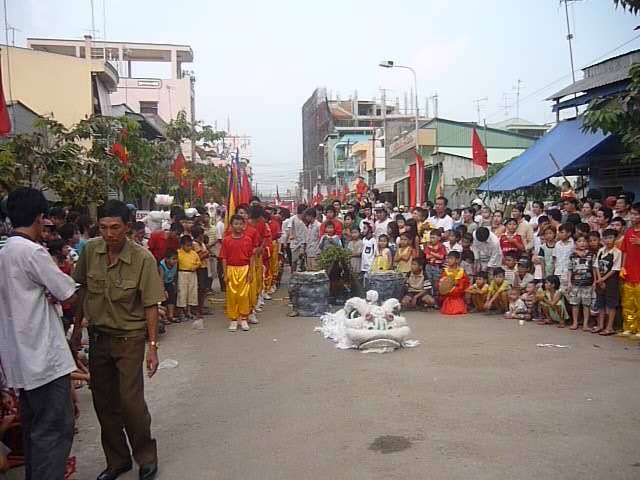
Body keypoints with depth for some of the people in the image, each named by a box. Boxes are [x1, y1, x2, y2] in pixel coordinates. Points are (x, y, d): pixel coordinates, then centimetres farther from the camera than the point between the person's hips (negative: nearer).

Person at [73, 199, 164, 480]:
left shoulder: (143, 259, -18)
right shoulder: (90, 250, -6)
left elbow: (150, 306, -14)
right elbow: (82, 289, 8)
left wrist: (153, 346, -14)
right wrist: (77, 327, 10)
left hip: (129, 338, -4)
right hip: (97, 336, 5)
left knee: (131, 402, -5)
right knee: (104, 403, 13)